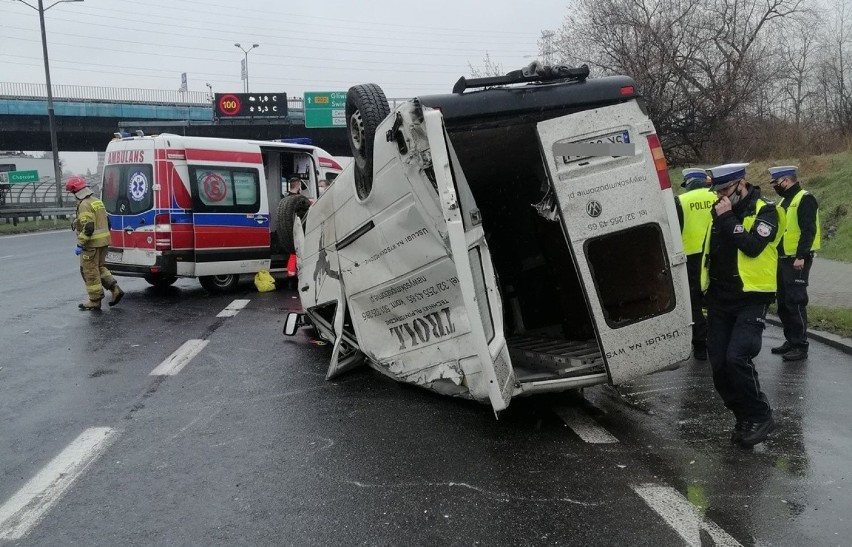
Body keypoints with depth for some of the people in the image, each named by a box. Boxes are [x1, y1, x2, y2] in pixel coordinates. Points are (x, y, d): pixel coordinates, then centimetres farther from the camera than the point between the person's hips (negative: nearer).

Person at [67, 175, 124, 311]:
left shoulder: (84, 205, -16)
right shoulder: (97, 201, 14)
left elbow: (87, 228, -23)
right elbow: (107, 223, 19)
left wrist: (80, 245, -19)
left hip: (92, 244, -9)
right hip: (104, 242, 9)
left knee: (90, 271, 0)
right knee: (99, 267, 20)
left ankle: (95, 301, 6)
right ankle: (115, 289, 11)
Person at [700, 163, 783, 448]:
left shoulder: (765, 211, -7)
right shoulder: (720, 210, 11)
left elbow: (752, 246, -24)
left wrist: (728, 219, -20)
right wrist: (708, 291, 16)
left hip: (751, 301, -6)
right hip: (719, 301, 7)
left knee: (737, 358, -20)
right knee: (719, 366, 4)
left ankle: (761, 416, 0)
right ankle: (745, 418, 22)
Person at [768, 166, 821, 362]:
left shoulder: (805, 199, -11)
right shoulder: (785, 201, 18)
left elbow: (808, 230, -19)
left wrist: (801, 256, -24)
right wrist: (777, 256, 17)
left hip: (797, 261, -9)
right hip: (783, 259, 9)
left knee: (796, 303, -7)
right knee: (783, 303, 13)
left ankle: (801, 346, -1)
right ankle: (791, 341, 23)